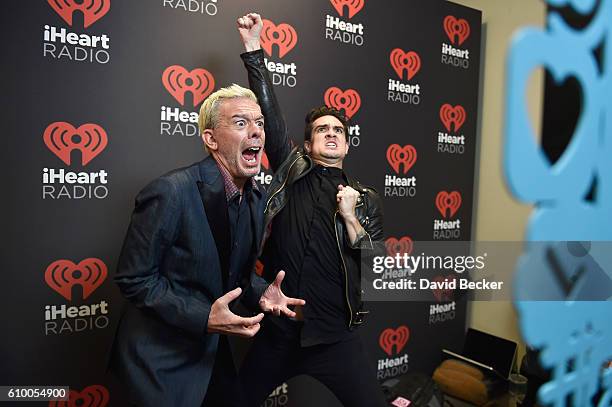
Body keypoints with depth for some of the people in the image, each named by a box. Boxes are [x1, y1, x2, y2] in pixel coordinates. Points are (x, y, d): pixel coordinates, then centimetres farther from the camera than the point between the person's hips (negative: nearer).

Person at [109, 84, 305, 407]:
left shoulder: (257, 197, 0)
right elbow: (133, 278, -19)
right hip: (163, 360, -7)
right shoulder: (170, 193, -24)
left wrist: (260, 292, -9)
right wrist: (203, 317, -26)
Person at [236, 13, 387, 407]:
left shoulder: (367, 198, 4)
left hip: (336, 335, 0)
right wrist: (254, 50, -7)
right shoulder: (293, 172, 3)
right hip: (277, 329, 1)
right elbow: (270, 113, -5)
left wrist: (350, 218, -14)